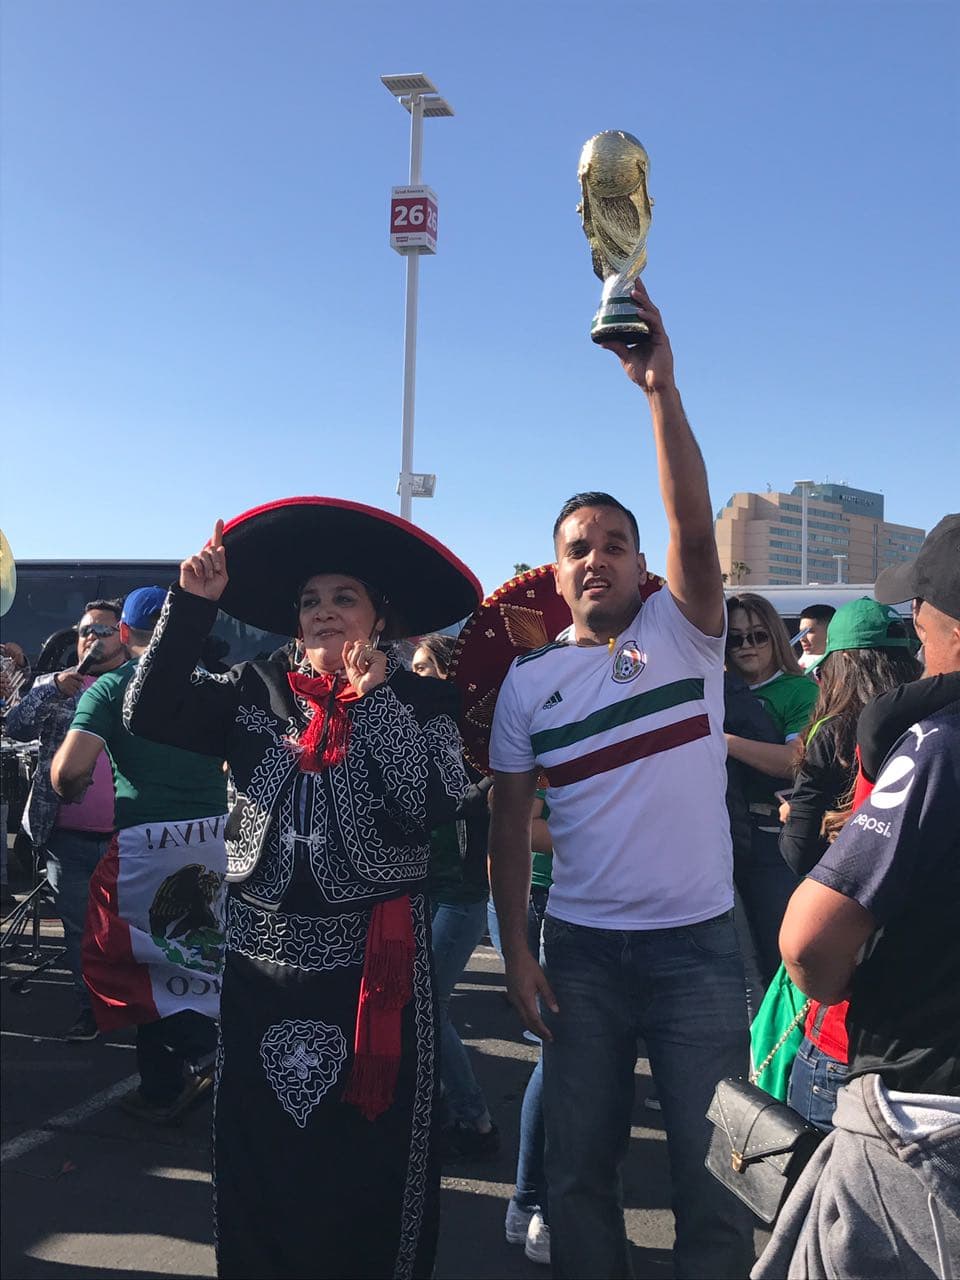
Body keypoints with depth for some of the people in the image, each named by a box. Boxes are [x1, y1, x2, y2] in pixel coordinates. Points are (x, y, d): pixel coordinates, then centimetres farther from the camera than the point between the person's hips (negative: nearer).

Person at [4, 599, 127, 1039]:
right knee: (79, 927, 11)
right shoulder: (52, 685, 8)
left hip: (129, 836, -2)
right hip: (68, 838, 2)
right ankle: (89, 1008, 25)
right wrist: (53, 688, -17)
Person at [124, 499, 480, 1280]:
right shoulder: (256, 694, 5)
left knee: (371, 1167, 8)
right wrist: (193, 603, -13)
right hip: (263, 958, 3)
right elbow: (150, 714, -8)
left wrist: (377, 697, -15)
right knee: (260, 1163, 13)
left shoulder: (423, 703, -1)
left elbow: (429, 807, -16)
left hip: (372, 963, -2)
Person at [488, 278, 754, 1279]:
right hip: (580, 950, 2)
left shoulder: (684, 634, -2)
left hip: (697, 942, -1)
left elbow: (694, 525, -20)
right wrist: (515, 952, -1)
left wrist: (661, 388, -29)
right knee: (579, 1165, 13)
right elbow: (510, 823, 4)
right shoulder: (528, 682, 2)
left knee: (714, 1168, 8)